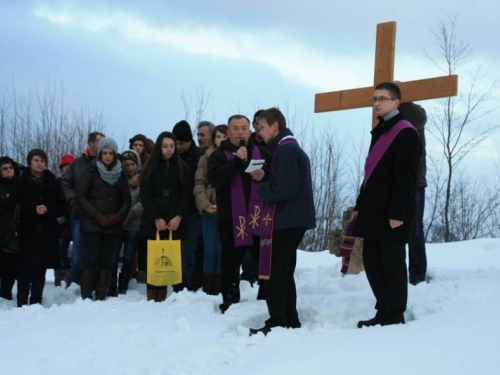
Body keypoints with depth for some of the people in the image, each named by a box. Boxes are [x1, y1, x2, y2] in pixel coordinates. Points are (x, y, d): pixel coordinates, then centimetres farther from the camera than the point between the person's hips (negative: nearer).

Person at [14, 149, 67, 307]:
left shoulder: (52, 182, 9)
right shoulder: (21, 182, 3)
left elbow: (62, 206, 9)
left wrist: (48, 209, -9)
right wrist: (33, 209, -14)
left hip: (47, 232, 2)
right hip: (27, 232, -2)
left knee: (41, 270, 3)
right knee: (25, 269, -6)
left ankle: (36, 303, 9)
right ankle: (22, 303, -3)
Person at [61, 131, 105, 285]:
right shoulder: (78, 162, 8)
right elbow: (66, 183, 12)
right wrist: (73, 200, -2)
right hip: (80, 214, 2)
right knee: (78, 254, 4)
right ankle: (74, 284, 12)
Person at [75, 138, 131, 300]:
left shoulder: (120, 175, 13)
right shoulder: (91, 172, 3)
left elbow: (126, 200, 12)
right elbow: (80, 196, -2)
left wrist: (119, 216, -7)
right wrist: (97, 216, -10)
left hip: (113, 226, 3)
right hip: (92, 225, -3)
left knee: (106, 262, 0)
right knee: (90, 261, -8)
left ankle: (101, 298, 1)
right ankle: (86, 297, -5)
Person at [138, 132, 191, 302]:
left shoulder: (182, 168, 9)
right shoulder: (151, 167, 8)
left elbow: (187, 195, 3)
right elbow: (145, 195, 1)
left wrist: (179, 217, -11)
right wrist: (156, 219, -10)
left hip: (175, 222, 0)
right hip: (152, 222, 0)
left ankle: (163, 294, -6)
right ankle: (152, 294, -2)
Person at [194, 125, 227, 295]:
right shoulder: (205, 158, 11)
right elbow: (199, 183, 5)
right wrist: (205, 204, -10)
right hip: (208, 211, 2)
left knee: (222, 251, -1)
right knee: (209, 251, 4)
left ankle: (221, 290, 4)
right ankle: (208, 289, 9)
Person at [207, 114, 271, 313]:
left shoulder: (261, 153, 12)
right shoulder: (219, 155, 4)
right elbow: (215, 179, -14)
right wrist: (236, 160, -18)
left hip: (259, 215, 2)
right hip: (232, 218, -2)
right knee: (231, 263, 3)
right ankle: (230, 301, 13)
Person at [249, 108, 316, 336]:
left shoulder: (285, 149, -14)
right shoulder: (293, 148, 18)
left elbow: (285, 187, -23)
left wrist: (262, 190, -7)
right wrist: (265, 179, 8)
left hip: (285, 220, -10)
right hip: (293, 218, 10)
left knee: (274, 274, -6)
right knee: (284, 273, 15)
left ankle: (277, 324, -6)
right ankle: (290, 321, 19)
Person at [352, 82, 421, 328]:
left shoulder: (405, 133, -9)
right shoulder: (380, 132, 20)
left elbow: (405, 176, -16)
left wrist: (397, 212, -21)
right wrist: (360, 205, 19)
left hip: (391, 213, -9)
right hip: (374, 211, 9)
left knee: (392, 263, -3)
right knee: (371, 261, 9)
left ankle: (394, 317, 4)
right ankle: (384, 312, 18)